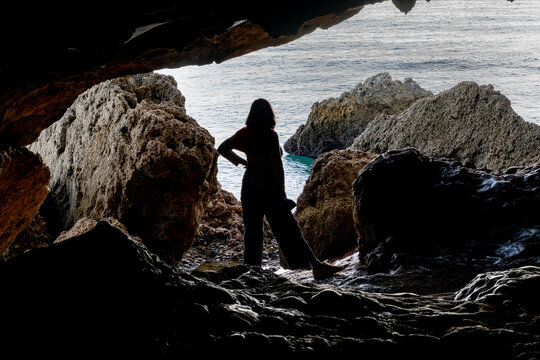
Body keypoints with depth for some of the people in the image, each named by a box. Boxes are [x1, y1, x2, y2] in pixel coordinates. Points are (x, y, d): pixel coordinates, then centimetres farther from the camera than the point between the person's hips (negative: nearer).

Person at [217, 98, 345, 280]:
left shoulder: (244, 133, 1)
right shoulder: (270, 136, -16)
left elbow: (222, 149, 10)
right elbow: (277, 165, -17)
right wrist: (282, 190, -10)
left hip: (249, 188, 6)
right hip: (270, 190, -6)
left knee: (252, 230, 12)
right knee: (288, 231, -4)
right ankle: (317, 267, -1)